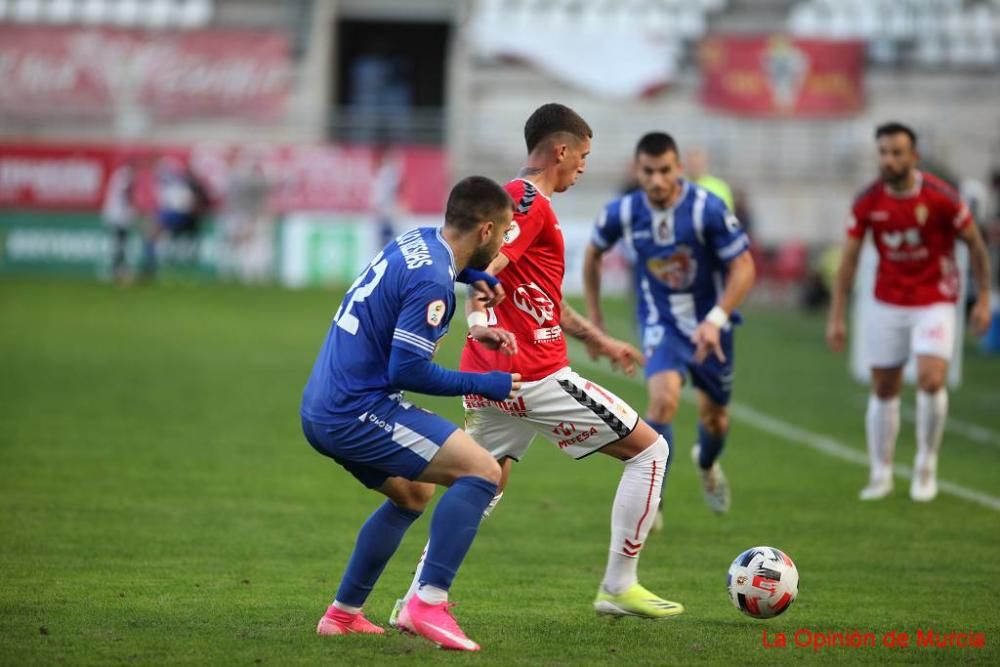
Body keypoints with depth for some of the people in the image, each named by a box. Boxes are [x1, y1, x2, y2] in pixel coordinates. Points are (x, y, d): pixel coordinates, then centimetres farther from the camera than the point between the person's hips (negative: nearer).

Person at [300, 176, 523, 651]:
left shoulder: (419, 240, 9)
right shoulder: (431, 281, -18)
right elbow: (407, 370, -19)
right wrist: (482, 385, -9)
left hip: (320, 411, 10)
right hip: (358, 412, -10)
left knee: (413, 493, 28)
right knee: (482, 472, -12)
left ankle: (343, 613, 28)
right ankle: (428, 604, -19)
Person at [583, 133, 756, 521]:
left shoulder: (707, 209, -22)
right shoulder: (622, 213, -14)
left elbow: (744, 267, -18)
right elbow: (594, 252, 8)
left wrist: (716, 319, -29)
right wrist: (594, 316, 9)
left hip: (710, 326, 0)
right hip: (661, 324, 0)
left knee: (714, 417, 15)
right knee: (664, 399, -27)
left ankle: (707, 466, 52)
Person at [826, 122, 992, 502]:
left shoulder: (940, 197, -15)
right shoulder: (867, 202, -7)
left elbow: (975, 244, -2)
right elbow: (849, 259, 1)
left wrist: (983, 299, -3)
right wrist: (837, 316, -1)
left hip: (934, 302, -3)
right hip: (887, 304, 3)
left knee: (931, 380, -18)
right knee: (883, 389, 4)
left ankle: (926, 466, 1)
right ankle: (881, 474, 19)